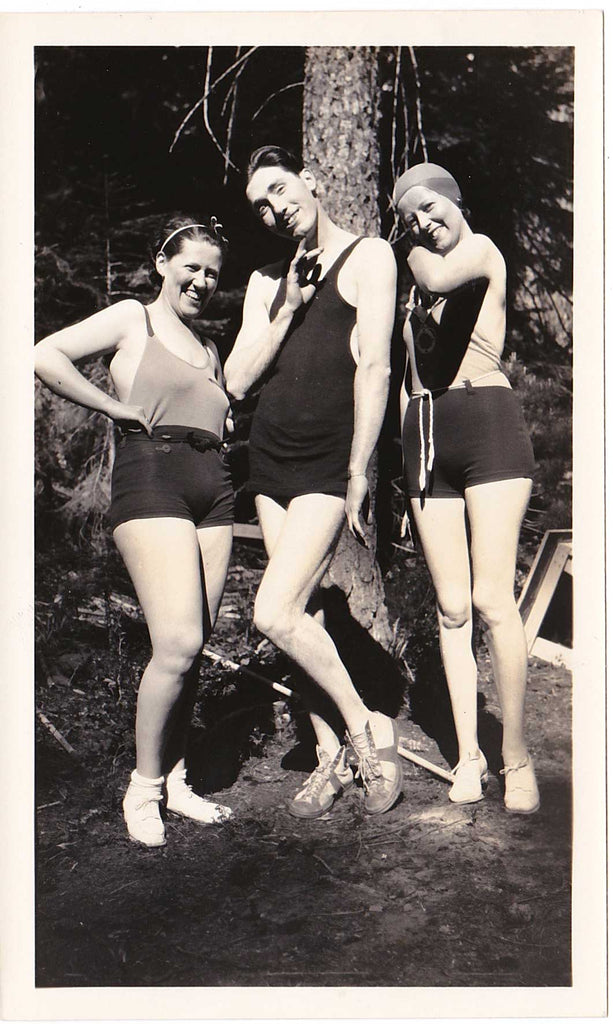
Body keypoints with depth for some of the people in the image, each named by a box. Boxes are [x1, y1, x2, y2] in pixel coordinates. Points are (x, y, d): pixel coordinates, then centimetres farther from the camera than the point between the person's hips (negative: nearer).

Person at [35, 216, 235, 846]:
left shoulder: (209, 350, 26)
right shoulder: (133, 319, 5)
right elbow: (46, 356, -8)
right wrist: (117, 408, -6)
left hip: (213, 489, 7)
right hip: (151, 476, -7)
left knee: (193, 647, 5)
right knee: (178, 643, -15)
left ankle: (175, 780, 18)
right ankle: (142, 788, 3)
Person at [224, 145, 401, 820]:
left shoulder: (369, 257, -2)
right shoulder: (266, 281, 15)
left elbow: (374, 367, -10)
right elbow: (238, 381, 7)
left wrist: (358, 472, -13)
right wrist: (288, 311, -3)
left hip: (328, 463, -6)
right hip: (270, 458, 6)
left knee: (274, 615, -17)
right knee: (304, 614, 7)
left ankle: (368, 729, 3)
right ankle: (331, 759, 20)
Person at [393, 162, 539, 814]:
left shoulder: (483, 249, 6)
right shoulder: (415, 284, 24)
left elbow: (442, 276, -19)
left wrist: (416, 252, 4)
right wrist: (399, 460, 14)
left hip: (488, 423, -5)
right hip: (425, 435, 6)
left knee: (492, 600, -13)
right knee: (451, 607, 2)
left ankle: (516, 756, -1)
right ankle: (468, 755, 9)